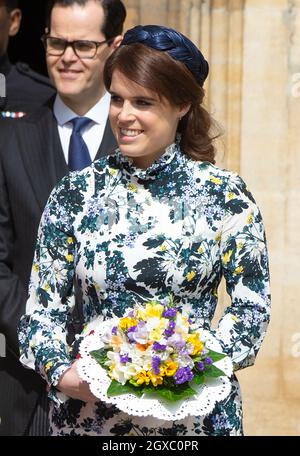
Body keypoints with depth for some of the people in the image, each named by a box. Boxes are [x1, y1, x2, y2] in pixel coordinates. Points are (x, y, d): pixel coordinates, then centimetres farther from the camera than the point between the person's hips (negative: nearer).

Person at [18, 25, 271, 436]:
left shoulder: (224, 195, -4)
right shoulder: (76, 194, 0)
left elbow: (252, 306, -1)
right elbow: (43, 306, 1)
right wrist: (61, 373, -16)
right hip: (89, 411, 1)